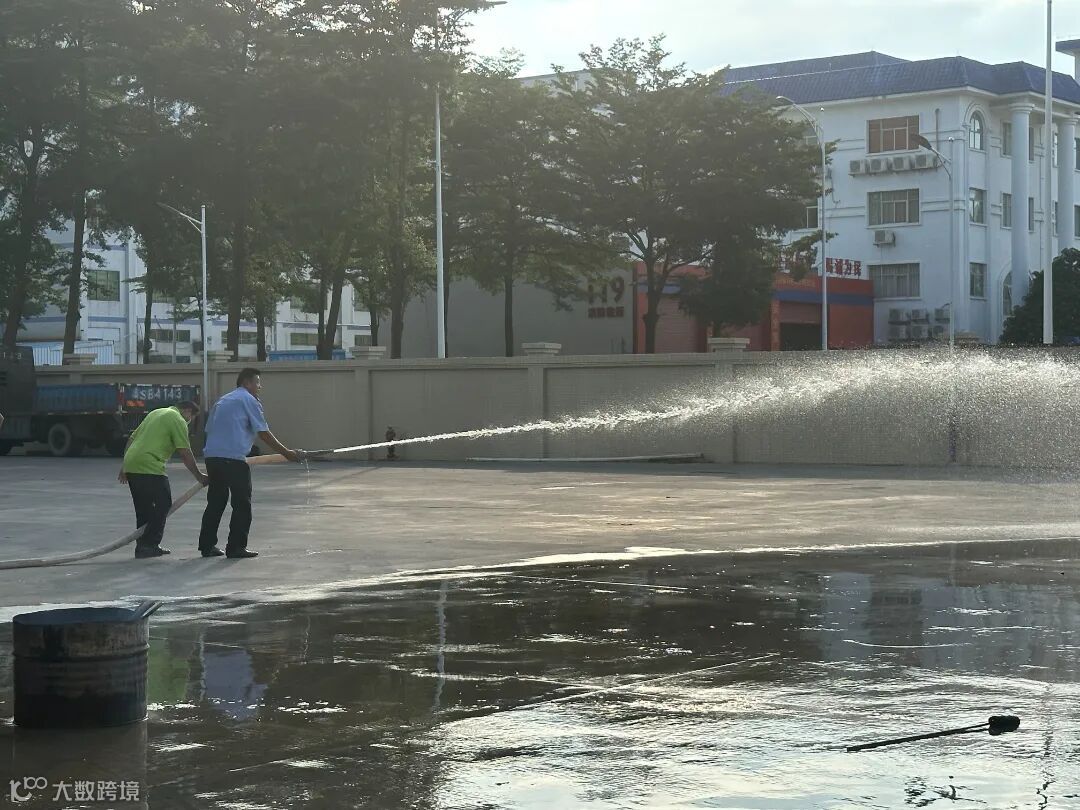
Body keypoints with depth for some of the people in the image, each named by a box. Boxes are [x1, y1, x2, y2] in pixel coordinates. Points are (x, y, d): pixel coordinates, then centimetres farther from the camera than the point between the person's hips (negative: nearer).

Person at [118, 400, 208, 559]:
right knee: (163, 504, -1)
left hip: (130, 465, 9)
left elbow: (132, 439, 27)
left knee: (143, 508, 15)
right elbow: (185, 454, -6)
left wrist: (124, 466, 28)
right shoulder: (178, 420, -1)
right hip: (150, 468, -9)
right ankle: (149, 545, -5)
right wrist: (199, 476, 1)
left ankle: (142, 546, 17)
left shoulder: (156, 413, 26)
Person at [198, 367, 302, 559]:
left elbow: (209, 429, 24)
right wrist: (287, 453, 2)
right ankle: (236, 547, -1)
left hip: (211, 455, 8)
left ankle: (207, 545, 15)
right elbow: (264, 433, -4)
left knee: (216, 502, 14)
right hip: (233, 458, -8)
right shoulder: (249, 400, 0)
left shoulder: (223, 401, 24)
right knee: (242, 504, 0)